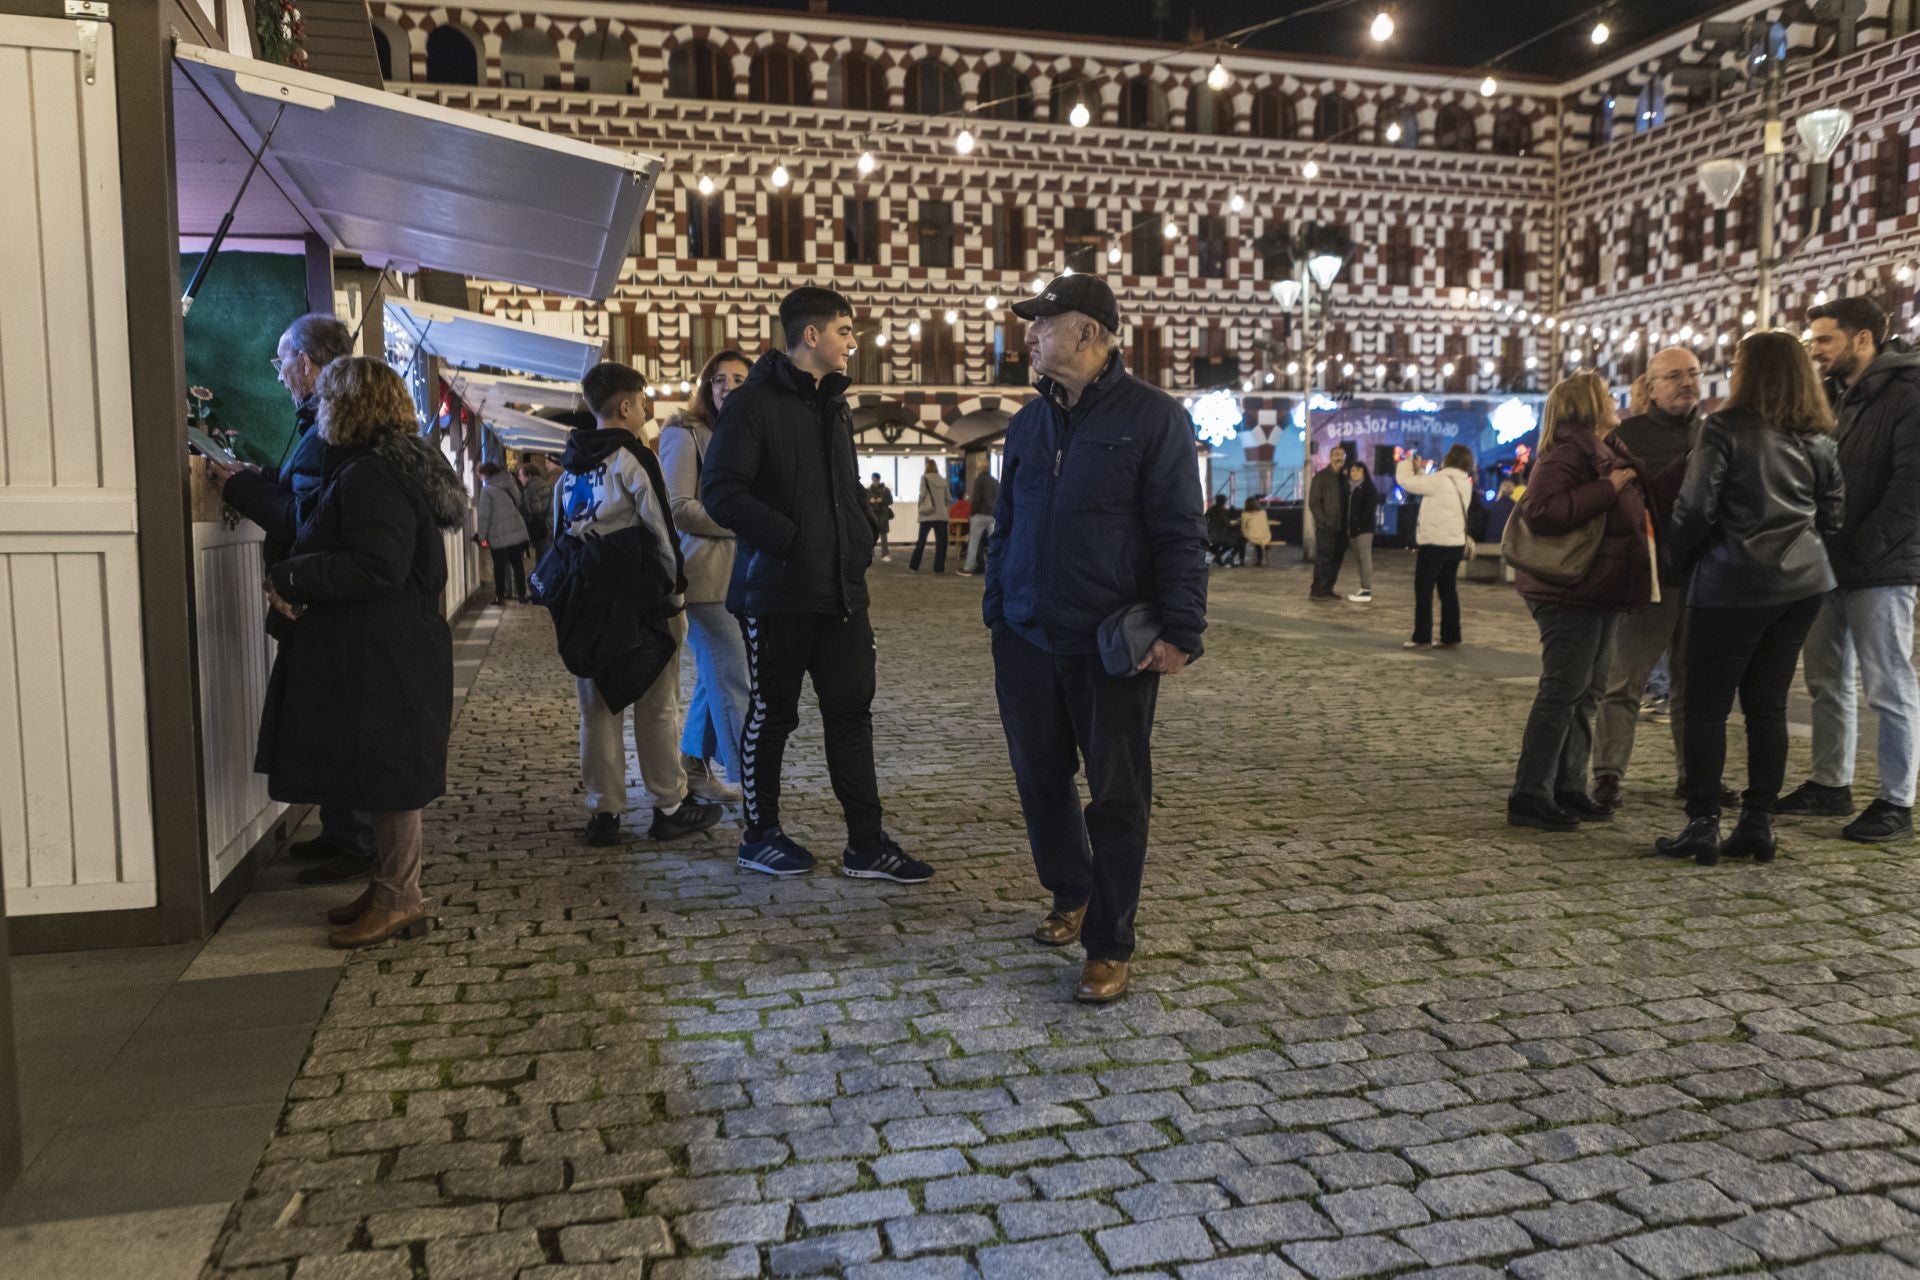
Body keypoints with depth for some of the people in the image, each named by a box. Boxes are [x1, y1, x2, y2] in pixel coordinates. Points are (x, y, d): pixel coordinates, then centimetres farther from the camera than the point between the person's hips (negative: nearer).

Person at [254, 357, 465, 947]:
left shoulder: (369, 476, -17)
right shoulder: (375, 468, 16)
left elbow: (376, 568, -25)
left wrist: (290, 578, -17)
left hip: (382, 660, -11)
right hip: (369, 654, 11)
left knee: (386, 776, -2)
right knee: (381, 775, 15)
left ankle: (400, 899, 7)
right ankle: (388, 886, 25)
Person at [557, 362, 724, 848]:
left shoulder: (569, 470, 13)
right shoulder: (634, 459, -9)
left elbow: (560, 537, 14)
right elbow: (661, 531, -12)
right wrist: (676, 591, -4)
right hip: (641, 604, -6)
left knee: (597, 709, 9)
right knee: (656, 706, 3)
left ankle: (603, 813, 12)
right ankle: (669, 808, 11)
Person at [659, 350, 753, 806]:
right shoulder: (684, 433, -4)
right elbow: (677, 507, -11)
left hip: (742, 574, 7)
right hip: (704, 573, -7)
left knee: (717, 673, 11)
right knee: (733, 676, -7)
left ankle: (694, 766, 23)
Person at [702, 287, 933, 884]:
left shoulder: (835, 404, 17)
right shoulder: (755, 403, -8)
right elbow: (721, 492, -15)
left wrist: (860, 541, 9)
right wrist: (789, 538, -18)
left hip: (842, 589, 7)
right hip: (778, 592, -7)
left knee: (851, 712, 6)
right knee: (771, 715, 5)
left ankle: (867, 844, 12)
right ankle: (760, 834, 21)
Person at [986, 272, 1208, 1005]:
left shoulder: (1152, 417, -6)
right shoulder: (1029, 423, 12)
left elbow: (1181, 534, -9)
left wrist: (1180, 632, -15)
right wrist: (997, 613, 14)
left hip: (1113, 648, -5)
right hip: (1027, 642, 6)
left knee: (1116, 797, 2)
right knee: (1041, 780, 14)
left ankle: (1109, 947, 13)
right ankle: (1070, 895, 37)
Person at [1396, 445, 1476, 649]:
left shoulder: (1440, 480, -17)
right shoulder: (1464, 483, 8)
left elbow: (1405, 481, -11)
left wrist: (1406, 464, 8)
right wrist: (1420, 470, 19)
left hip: (1434, 543, -8)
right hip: (1456, 544, 8)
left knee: (1423, 592, 0)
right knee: (1448, 591, 12)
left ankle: (1422, 638, 2)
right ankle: (1451, 637, 14)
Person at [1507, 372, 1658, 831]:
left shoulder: (1607, 453, 18)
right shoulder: (1567, 453, -14)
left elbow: (1622, 515, 35)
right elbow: (1540, 512, -29)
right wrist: (1607, 489, -24)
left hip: (1600, 591, 10)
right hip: (1569, 592, -10)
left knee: (1587, 691, 12)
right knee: (1563, 690, -10)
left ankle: (1569, 788, 19)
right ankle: (1529, 796, -5)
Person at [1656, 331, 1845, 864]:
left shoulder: (1726, 429, -9)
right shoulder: (1819, 440, 9)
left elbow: (1695, 507, -12)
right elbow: (1833, 515, 12)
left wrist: (1679, 556, 4)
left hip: (1734, 583, -6)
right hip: (1803, 582, 6)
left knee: (1707, 705, 1)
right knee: (1767, 704, 11)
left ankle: (1703, 826, 0)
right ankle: (1758, 825, 13)